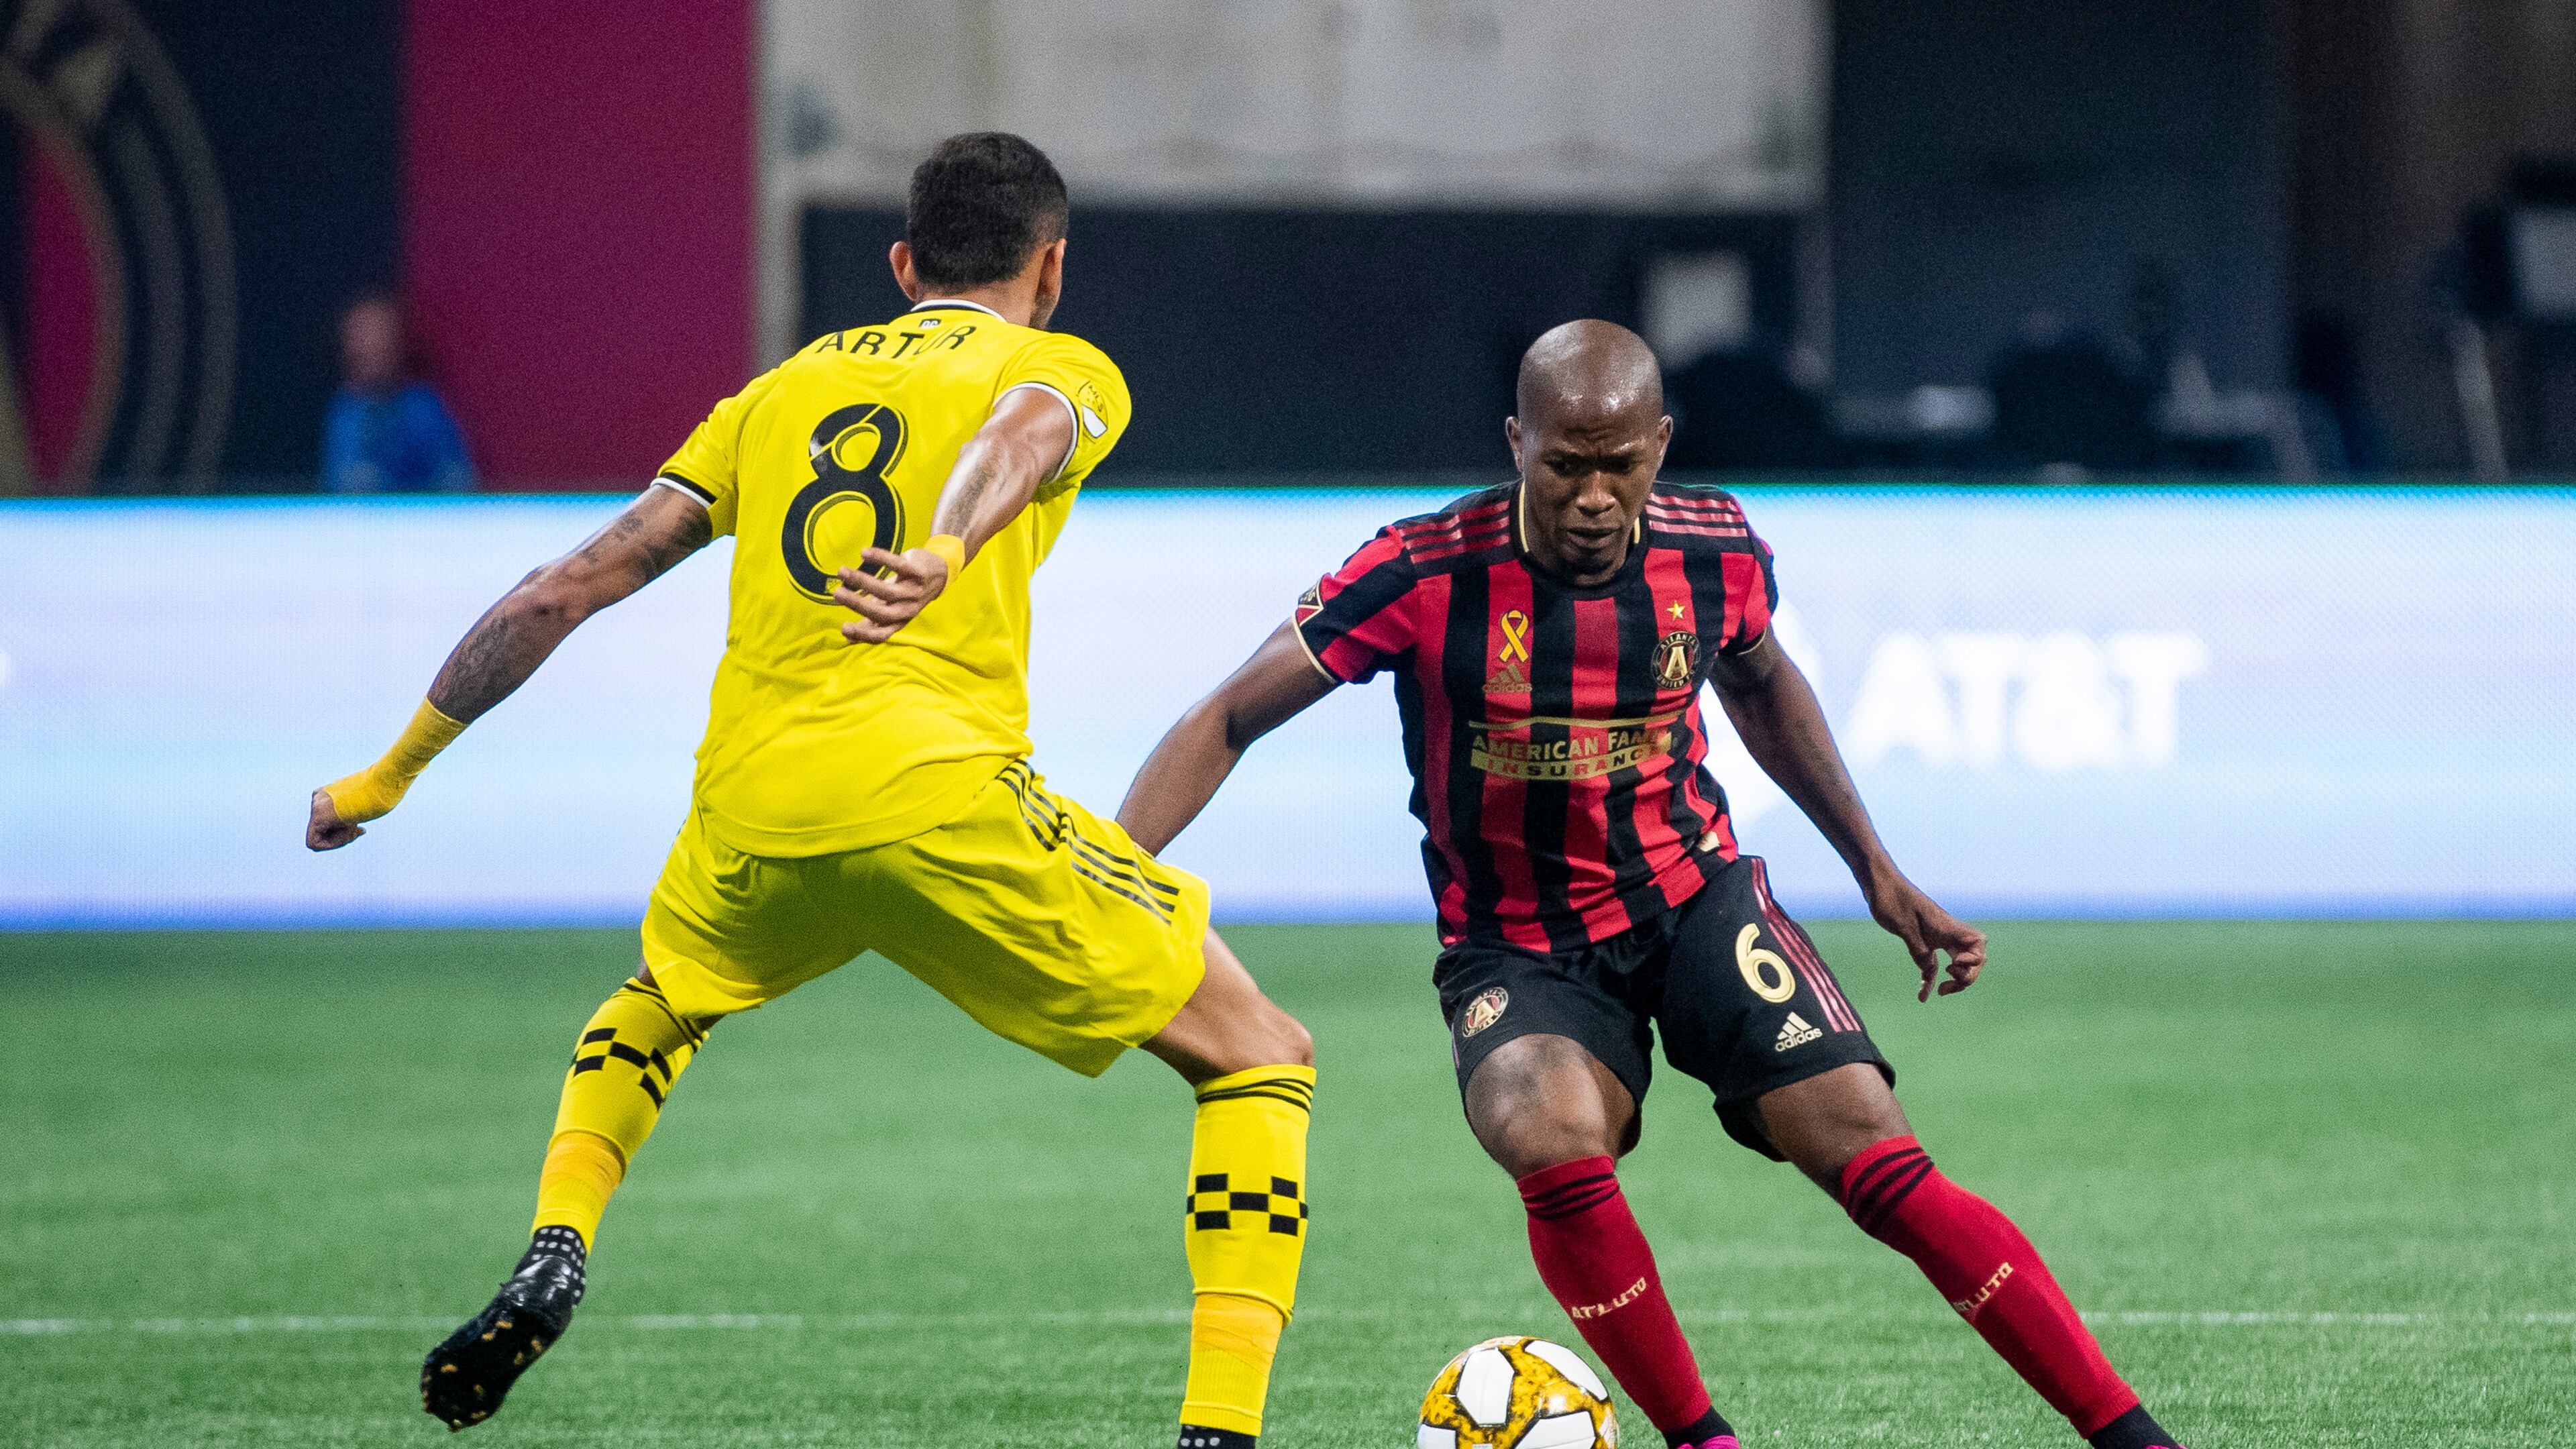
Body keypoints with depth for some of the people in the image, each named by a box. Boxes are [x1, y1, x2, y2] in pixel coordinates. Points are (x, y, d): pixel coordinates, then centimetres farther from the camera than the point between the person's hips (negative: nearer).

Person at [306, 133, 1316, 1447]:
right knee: (1259, 1057, 9)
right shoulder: (1063, 368, 15)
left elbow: (564, 590, 24)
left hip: (750, 809, 5)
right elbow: (1023, 429, -13)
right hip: (939, 796, -4)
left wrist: (394, 773, 32)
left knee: (648, 1015, 37)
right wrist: (942, 551, -32)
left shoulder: (789, 387, 26)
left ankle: (553, 1257, 11)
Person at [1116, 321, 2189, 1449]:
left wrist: (1876, 872, 18)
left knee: (1879, 1163, -14)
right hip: (1516, 951, -2)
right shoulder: (1425, 575, -19)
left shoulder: (1719, 554, -8)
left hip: (1695, 900, 2)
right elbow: (1230, 721, -12)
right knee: (1555, 1142, -34)